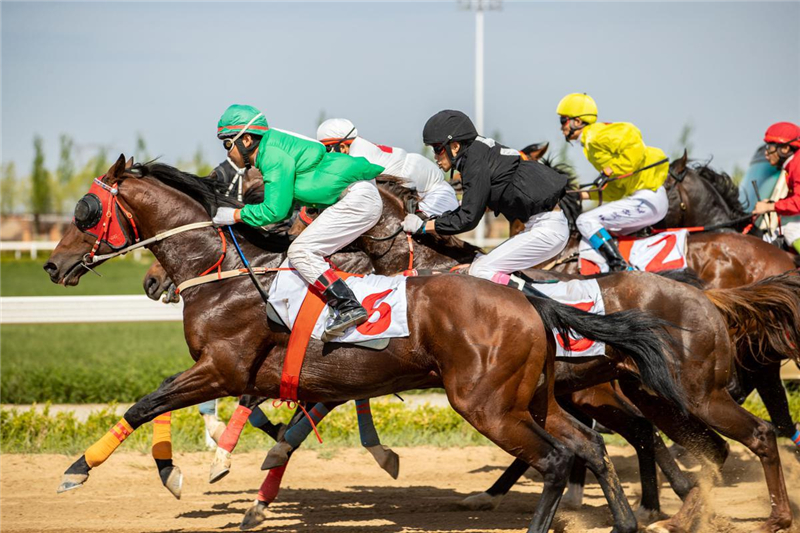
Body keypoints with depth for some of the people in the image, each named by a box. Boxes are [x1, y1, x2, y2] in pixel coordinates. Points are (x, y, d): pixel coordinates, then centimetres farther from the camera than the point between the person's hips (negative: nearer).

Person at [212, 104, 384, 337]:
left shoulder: (274, 155, -12)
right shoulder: (273, 151, 19)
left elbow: (274, 211, -15)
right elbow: (286, 209, 25)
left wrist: (235, 215, -4)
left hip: (356, 198, -11)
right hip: (364, 196, 11)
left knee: (300, 251, -13)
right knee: (308, 251, 18)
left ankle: (349, 307, -22)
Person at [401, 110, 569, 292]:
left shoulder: (476, 162, -14)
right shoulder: (482, 153, 13)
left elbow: (468, 218, -15)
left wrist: (423, 226, -6)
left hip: (547, 229, -10)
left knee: (480, 271, -9)